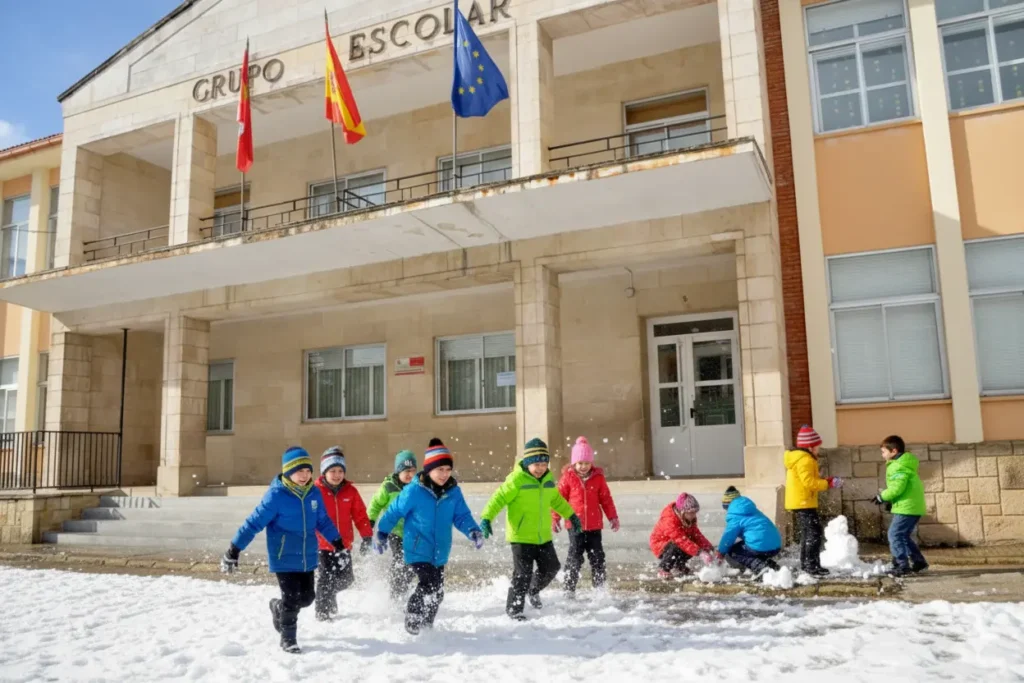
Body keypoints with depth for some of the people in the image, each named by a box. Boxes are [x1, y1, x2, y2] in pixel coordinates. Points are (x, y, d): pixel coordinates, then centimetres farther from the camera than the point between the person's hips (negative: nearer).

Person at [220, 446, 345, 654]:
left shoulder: (314, 493, -1)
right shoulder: (276, 495, -17)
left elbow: (323, 520, 14)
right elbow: (254, 522, -14)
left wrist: (338, 542, 22)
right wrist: (234, 550, -14)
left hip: (307, 557, 5)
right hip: (284, 558, -5)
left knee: (306, 597, 12)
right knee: (291, 599, -4)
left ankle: (278, 608, 43)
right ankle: (288, 638, 20)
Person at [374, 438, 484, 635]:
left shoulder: (453, 491, -3)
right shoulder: (414, 491, -16)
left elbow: (462, 515, 0)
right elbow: (394, 511, -4)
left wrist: (473, 531, -20)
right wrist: (382, 534, 4)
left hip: (439, 552, 6)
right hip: (418, 550, -6)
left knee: (437, 592, 15)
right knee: (429, 586, -18)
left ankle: (426, 626, 38)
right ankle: (412, 621, 6)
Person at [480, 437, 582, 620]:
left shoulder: (548, 479, 4)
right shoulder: (516, 480, -17)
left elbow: (556, 499, 21)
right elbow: (498, 499, -19)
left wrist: (571, 515, 28)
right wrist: (486, 519, -31)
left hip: (543, 536, 7)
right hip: (521, 536, -7)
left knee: (551, 567, 17)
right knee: (522, 574, -4)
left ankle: (533, 591, 44)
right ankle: (513, 609, 15)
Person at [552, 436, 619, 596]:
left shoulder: (598, 477, 0)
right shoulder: (568, 477, -5)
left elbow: (606, 499, 6)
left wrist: (613, 517, 6)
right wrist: (555, 518, -2)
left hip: (594, 526, 2)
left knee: (597, 557, 9)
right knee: (574, 558, 1)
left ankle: (600, 588, 19)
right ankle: (569, 589, 9)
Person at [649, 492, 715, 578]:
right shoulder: (669, 520, -34)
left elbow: (697, 535, -9)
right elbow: (682, 540, -43)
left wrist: (709, 548, -26)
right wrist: (700, 553, -50)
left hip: (676, 543, 8)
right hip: (660, 545, -8)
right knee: (676, 547, -38)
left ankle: (678, 566, 11)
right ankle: (663, 570, -15)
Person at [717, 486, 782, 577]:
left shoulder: (735, 515, -3)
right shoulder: (753, 511, 24)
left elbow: (728, 536, 0)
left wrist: (720, 553, 15)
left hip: (761, 546, -8)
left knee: (730, 553, 8)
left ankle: (759, 567, -14)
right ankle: (771, 565, 10)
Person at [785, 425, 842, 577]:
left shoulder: (798, 457, 17)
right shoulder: (805, 460, -17)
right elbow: (809, 482, -24)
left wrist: (826, 481, 9)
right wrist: (828, 484, -15)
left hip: (799, 503, 11)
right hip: (803, 503, -11)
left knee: (807, 534, 16)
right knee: (815, 534, -10)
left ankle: (805, 564, 22)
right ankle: (812, 566, -11)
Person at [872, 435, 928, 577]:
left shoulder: (898, 466, -15)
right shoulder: (904, 464, 18)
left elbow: (897, 488, -23)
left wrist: (882, 497, -8)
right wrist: (890, 500, 16)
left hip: (906, 507, -11)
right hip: (914, 506, 11)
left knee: (895, 534, -8)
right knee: (904, 535, 18)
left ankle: (902, 565, -9)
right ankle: (918, 561, 21)